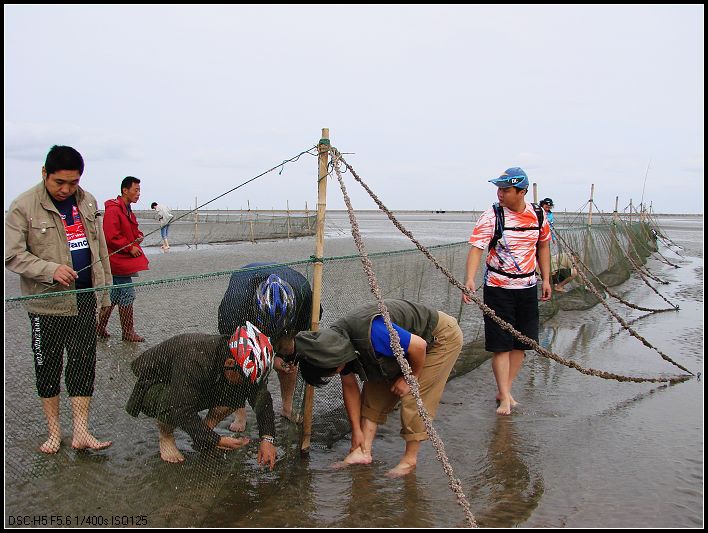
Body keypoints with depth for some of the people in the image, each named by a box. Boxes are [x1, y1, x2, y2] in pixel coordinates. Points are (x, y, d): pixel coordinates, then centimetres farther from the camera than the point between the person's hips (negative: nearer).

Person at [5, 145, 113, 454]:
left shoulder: (87, 201, 7)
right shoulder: (24, 207, -8)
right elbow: (13, 255, -10)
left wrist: (105, 283, 15)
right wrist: (51, 270, -23)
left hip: (84, 298, 4)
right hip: (47, 302, -4)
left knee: (83, 363, 4)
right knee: (48, 366, 8)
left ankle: (81, 433, 11)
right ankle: (54, 431, 23)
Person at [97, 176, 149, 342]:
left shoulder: (127, 210, 16)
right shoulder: (113, 210, -16)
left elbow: (130, 231, 28)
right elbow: (111, 238, -22)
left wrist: (138, 236, 6)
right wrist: (130, 247, -18)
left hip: (125, 259, 10)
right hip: (119, 260, -10)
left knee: (115, 294, 16)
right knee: (127, 295, -4)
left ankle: (99, 327, 27)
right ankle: (128, 332, 7)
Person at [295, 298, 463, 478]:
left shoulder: (370, 333, -41)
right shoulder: (337, 342, -12)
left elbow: (419, 345, -31)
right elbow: (349, 387, 1)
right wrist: (357, 430, 6)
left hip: (443, 336, -8)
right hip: (405, 341, 8)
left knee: (413, 398, -12)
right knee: (375, 390, 1)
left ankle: (410, 459, 4)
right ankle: (364, 451, 5)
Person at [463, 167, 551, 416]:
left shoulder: (537, 216, 0)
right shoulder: (492, 216, -12)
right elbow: (476, 248, -19)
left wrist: (546, 279, 12)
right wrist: (470, 279, -33)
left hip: (527, 287, 4)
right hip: (498, 288, -4)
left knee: (521, 343, 10)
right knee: (501, 344, -2)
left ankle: (504, 390, 24)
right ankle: (505, 396, 8)